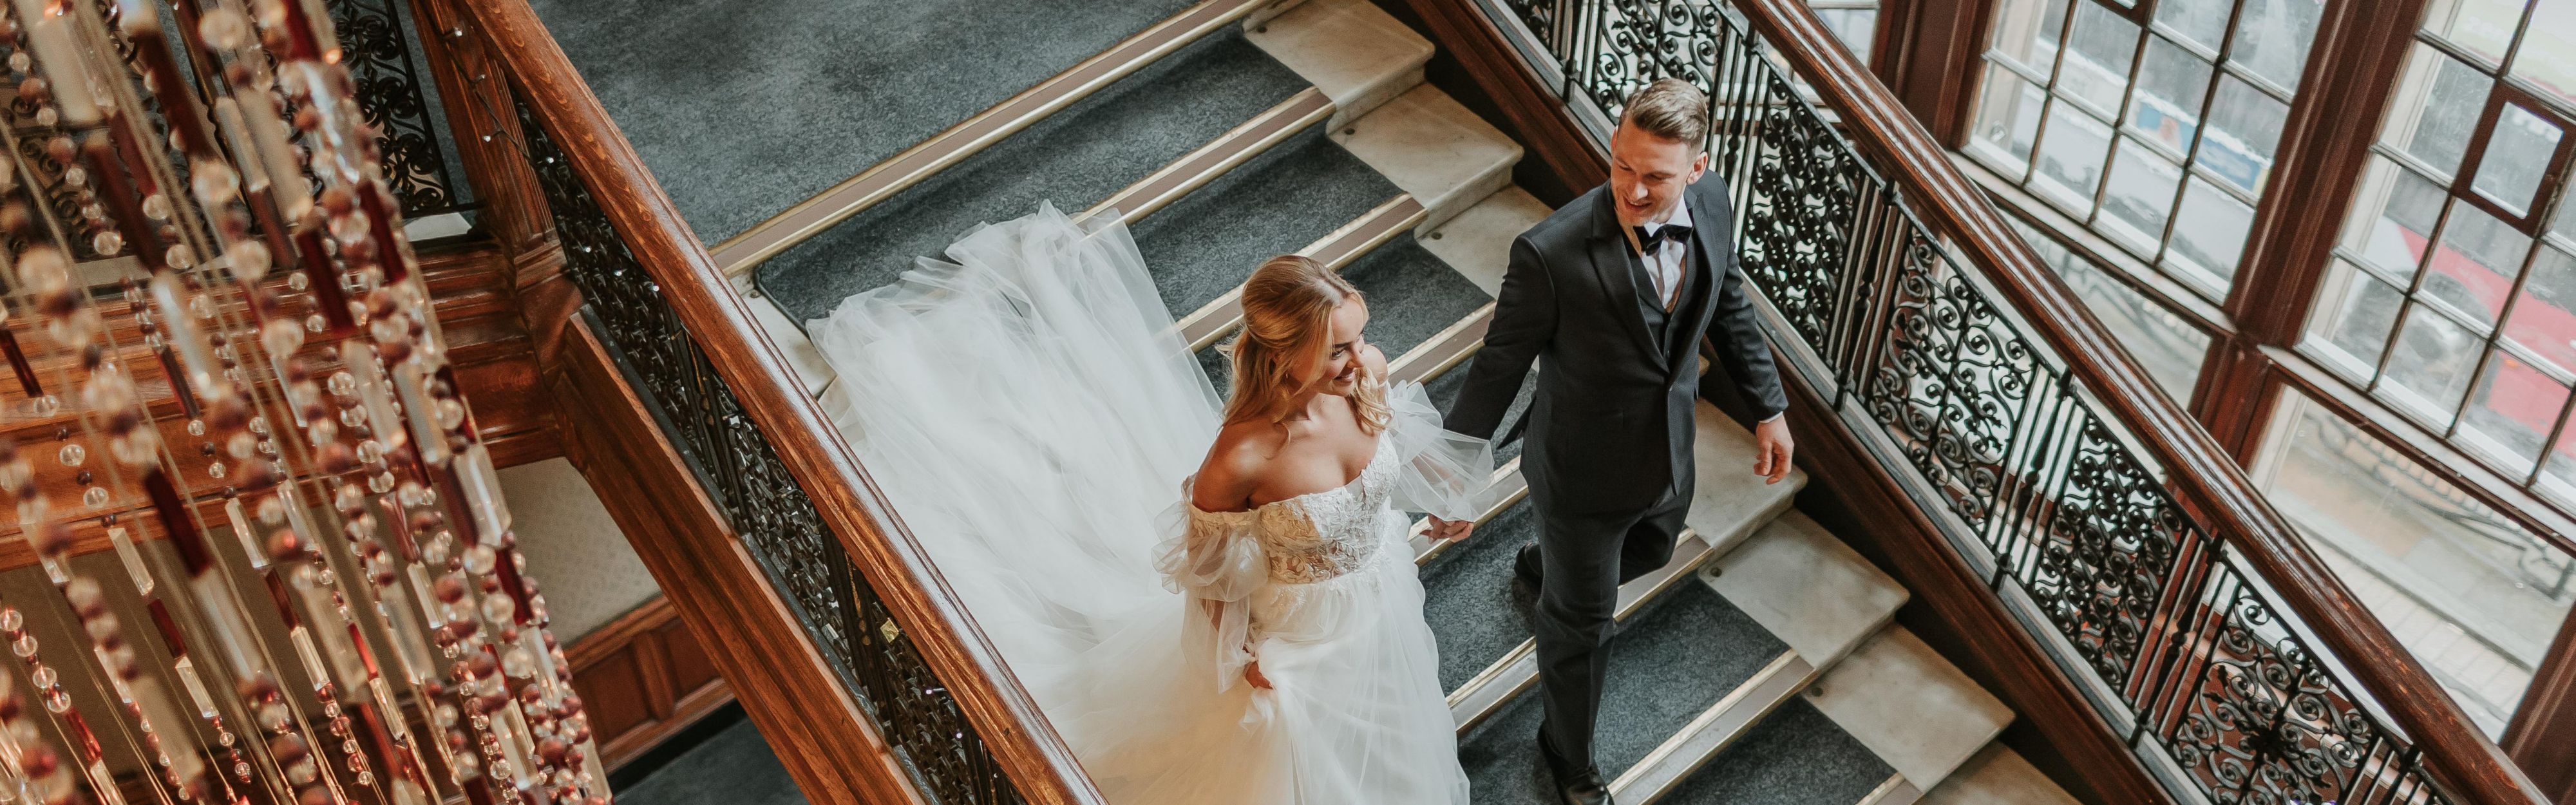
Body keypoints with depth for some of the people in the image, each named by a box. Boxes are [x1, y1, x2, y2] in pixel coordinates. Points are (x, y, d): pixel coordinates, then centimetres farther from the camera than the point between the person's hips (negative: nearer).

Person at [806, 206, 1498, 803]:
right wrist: (1242, 655, -10)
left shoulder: (1365, 374, -27)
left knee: (1372, 738, 36)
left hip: (1383, 596, 6)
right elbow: (1204, 565, -21)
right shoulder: (1242, 456, -41)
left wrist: (1445, 495, 17)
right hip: (1295, 631, -5)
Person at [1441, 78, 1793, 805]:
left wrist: (1769, 407, 8)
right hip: (1585, 473, -6)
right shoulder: (1552, 253, -35)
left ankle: (1544, 567, 69)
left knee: (1647, 554, 36)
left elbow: (1728, 304, 3)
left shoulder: (1712, 207, -17)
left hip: (1668, 458, 6)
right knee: (1582, 624, 16)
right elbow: (1500, 366, -21)